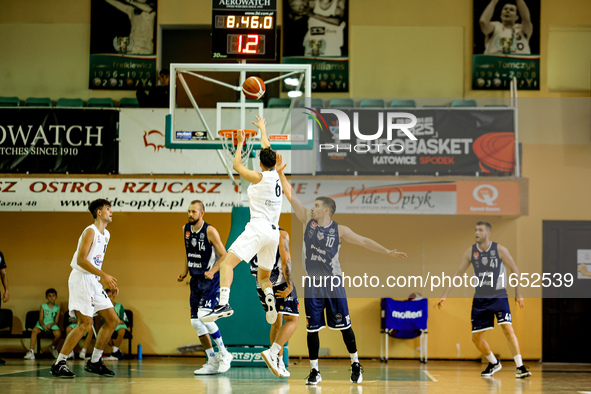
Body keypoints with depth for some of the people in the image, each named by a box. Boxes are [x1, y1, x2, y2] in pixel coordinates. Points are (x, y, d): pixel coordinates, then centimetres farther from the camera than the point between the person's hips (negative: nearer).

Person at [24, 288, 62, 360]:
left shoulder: (57, 308, 7)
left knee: (58, 334, -30)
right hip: (42, 324, -1)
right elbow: (40, 319, -3)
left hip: (52, 325, 1)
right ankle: (31, 352, -38)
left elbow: (56, 321, 2)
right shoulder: (43, 306, 3)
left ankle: (53, 347, 7)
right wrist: (43, 326, -23)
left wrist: (50, 325, -19)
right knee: (35, 330, -34)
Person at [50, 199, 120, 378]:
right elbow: (81, 260, -20)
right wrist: (103, 275, -26)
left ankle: (94, 362, 14)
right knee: (86, 323, -18)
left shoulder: (106, 234, 17)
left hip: (94, 281, 10)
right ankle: (58, 364, -15)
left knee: (113, 320, 7)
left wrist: (108, 281, 16)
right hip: (81, 278, -10)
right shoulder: (90, 231, -11)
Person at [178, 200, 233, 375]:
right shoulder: (186, 229, 7)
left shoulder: (210, 231, -14)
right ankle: (212, 361, 10)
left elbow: (224, 257, -13)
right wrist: (185, 271, 13)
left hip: (210, 280, -7)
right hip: (195, 280, 7)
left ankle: (224, 353, -6)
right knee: (195, 321, 2)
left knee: (204, 316, -21)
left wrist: (212, 272, -25)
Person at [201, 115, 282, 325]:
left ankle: (224, 304, -35)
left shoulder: (259, 177, -3)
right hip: (274, 231, 7)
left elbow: (237, 165, 8)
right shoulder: (276, 175, 14)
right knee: (263, 277, 20)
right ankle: (269, 296, -13)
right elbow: (268, 150, 29)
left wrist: (240, 143, 17)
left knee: (227, 263, -16)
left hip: (258, 228, -7)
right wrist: (262, 129, 43)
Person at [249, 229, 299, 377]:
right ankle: (272, 353, -20)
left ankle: (279, 364, 16)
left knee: (276, 323, 18)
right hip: (280, 284, -6)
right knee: (292, 320, 2)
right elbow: (285, 260, -15)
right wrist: (290, 286, -15)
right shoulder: (281, 234, -6)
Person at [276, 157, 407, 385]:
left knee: (344, 326, 3)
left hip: (333, 283, -2)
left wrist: (387, 252, -6)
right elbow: (291, 195, -1)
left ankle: (355, 364, 18)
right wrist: (280, 173, -9)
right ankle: (314, 371, 10)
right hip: (312, 283, 2)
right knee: (312, 329, 2)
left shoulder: (339, 230, -1)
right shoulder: (308, 220, 3)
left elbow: (363, 241, 1)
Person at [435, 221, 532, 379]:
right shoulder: (470, 252, 0)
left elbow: (515, 270, -1)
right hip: (480, 298, 4)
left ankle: (520, 367, -17)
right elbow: (457, 274, 6)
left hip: (499, 296, -4)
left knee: (508, 328, -21)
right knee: (476, 337, 3)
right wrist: (444, 295, 1)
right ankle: (494, 363, 26)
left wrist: (518, 294, -4)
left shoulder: (499, 249, -9)